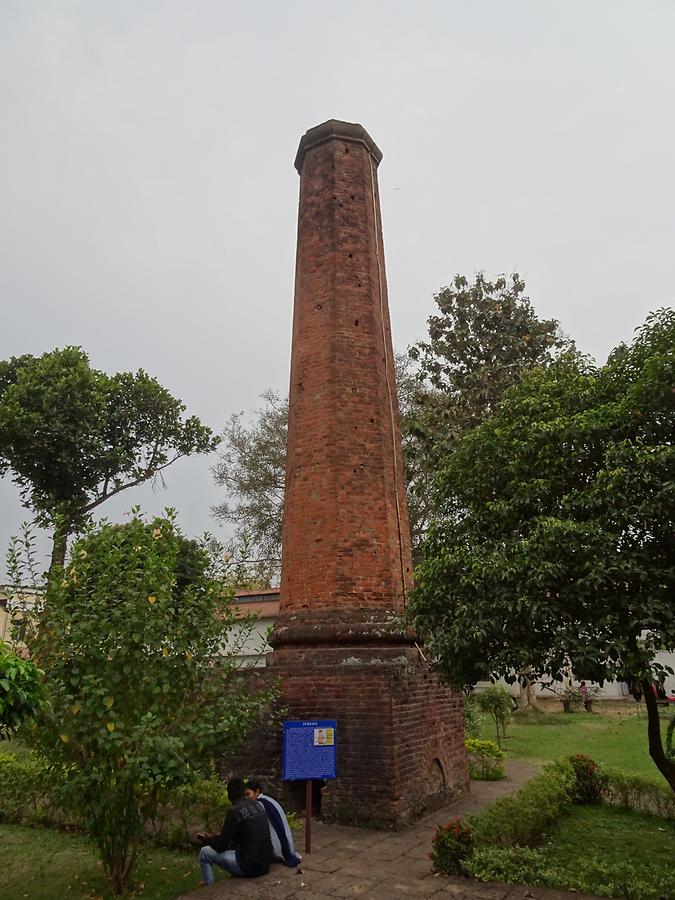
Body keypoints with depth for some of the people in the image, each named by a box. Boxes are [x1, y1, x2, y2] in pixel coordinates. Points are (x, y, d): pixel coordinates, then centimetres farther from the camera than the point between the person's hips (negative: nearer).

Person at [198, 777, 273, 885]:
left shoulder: (235, 811, -14)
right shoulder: (257, 805, 7)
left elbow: (221, 847, -6)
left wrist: (208, 840, 14)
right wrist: (215, 838, 27)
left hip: (250, 865, -7)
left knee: (205, 853, 5)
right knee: (231, 844, 31)